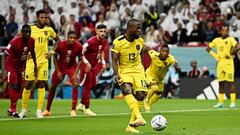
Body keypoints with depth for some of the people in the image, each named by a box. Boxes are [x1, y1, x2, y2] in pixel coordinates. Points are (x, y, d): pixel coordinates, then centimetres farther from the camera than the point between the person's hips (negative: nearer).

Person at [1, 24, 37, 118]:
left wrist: (35, 65, 13)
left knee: (19, 87, 9)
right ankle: (13, 111, -10)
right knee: (13, 86, -14)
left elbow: (32, 52, 10)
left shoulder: (31, 41, -12)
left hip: (21, 66, 6)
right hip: (11, 65, -6)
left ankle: (11, 109, 23)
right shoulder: (15, 42, -29)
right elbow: (5, 55, -28)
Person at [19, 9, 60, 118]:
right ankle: (24, 110, 10)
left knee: (41, 85, -1)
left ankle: (39, 111, 3)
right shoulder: (30, 28, -3)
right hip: (31, 60, -2)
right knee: (28, 85, 0)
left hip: (43, 61, 2)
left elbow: (57, 40, 18)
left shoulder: (49, 30, 2)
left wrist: (52, 52, 6)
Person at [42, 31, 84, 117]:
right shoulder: (60, 45, -23)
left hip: (72, 67, -1)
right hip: (60, 67, 1)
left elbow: (80, 60, -9)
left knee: (75, 85, -20)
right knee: (53, 87, 5)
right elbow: (55, 57, -8)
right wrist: (58, 71, -11)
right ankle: (47, 110, 20)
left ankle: (73, 110, -13)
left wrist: (75, 73, -17)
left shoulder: (79, 47, -22)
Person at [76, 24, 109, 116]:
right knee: (87, 87, -3)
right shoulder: (91, 42, -24)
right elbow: (81, 53, -21)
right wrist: (86, 62, -29)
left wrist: (103, 62, 12)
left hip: (95, 66, 8)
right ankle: (87, 109, 5)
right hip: (87, 66, -8)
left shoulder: (104, 42, 1)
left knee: (92, 85, 17)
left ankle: (81, 105, 32)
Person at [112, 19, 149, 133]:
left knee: (140, 95, -9)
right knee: (127, 90, -31)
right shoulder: (118, 42, -13)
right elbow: (114, 60, -11)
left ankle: (131, 125, 1)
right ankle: (139, 117, -45)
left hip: (138, 70, 4)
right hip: (124, 71, -4)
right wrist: (117, 74, -23)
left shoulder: (140, 40, 1)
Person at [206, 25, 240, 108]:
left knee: (230, 82, -7)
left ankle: (233, 102, -6)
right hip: (220, 63, 5)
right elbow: (208, 48, 20)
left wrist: (230, 54, -14)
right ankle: (221, 102, 12)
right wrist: (215, 56, 8)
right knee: (221, 83, 7)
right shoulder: (216, 40, 11)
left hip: (228, 63, -5)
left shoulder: (230, 39, -3)